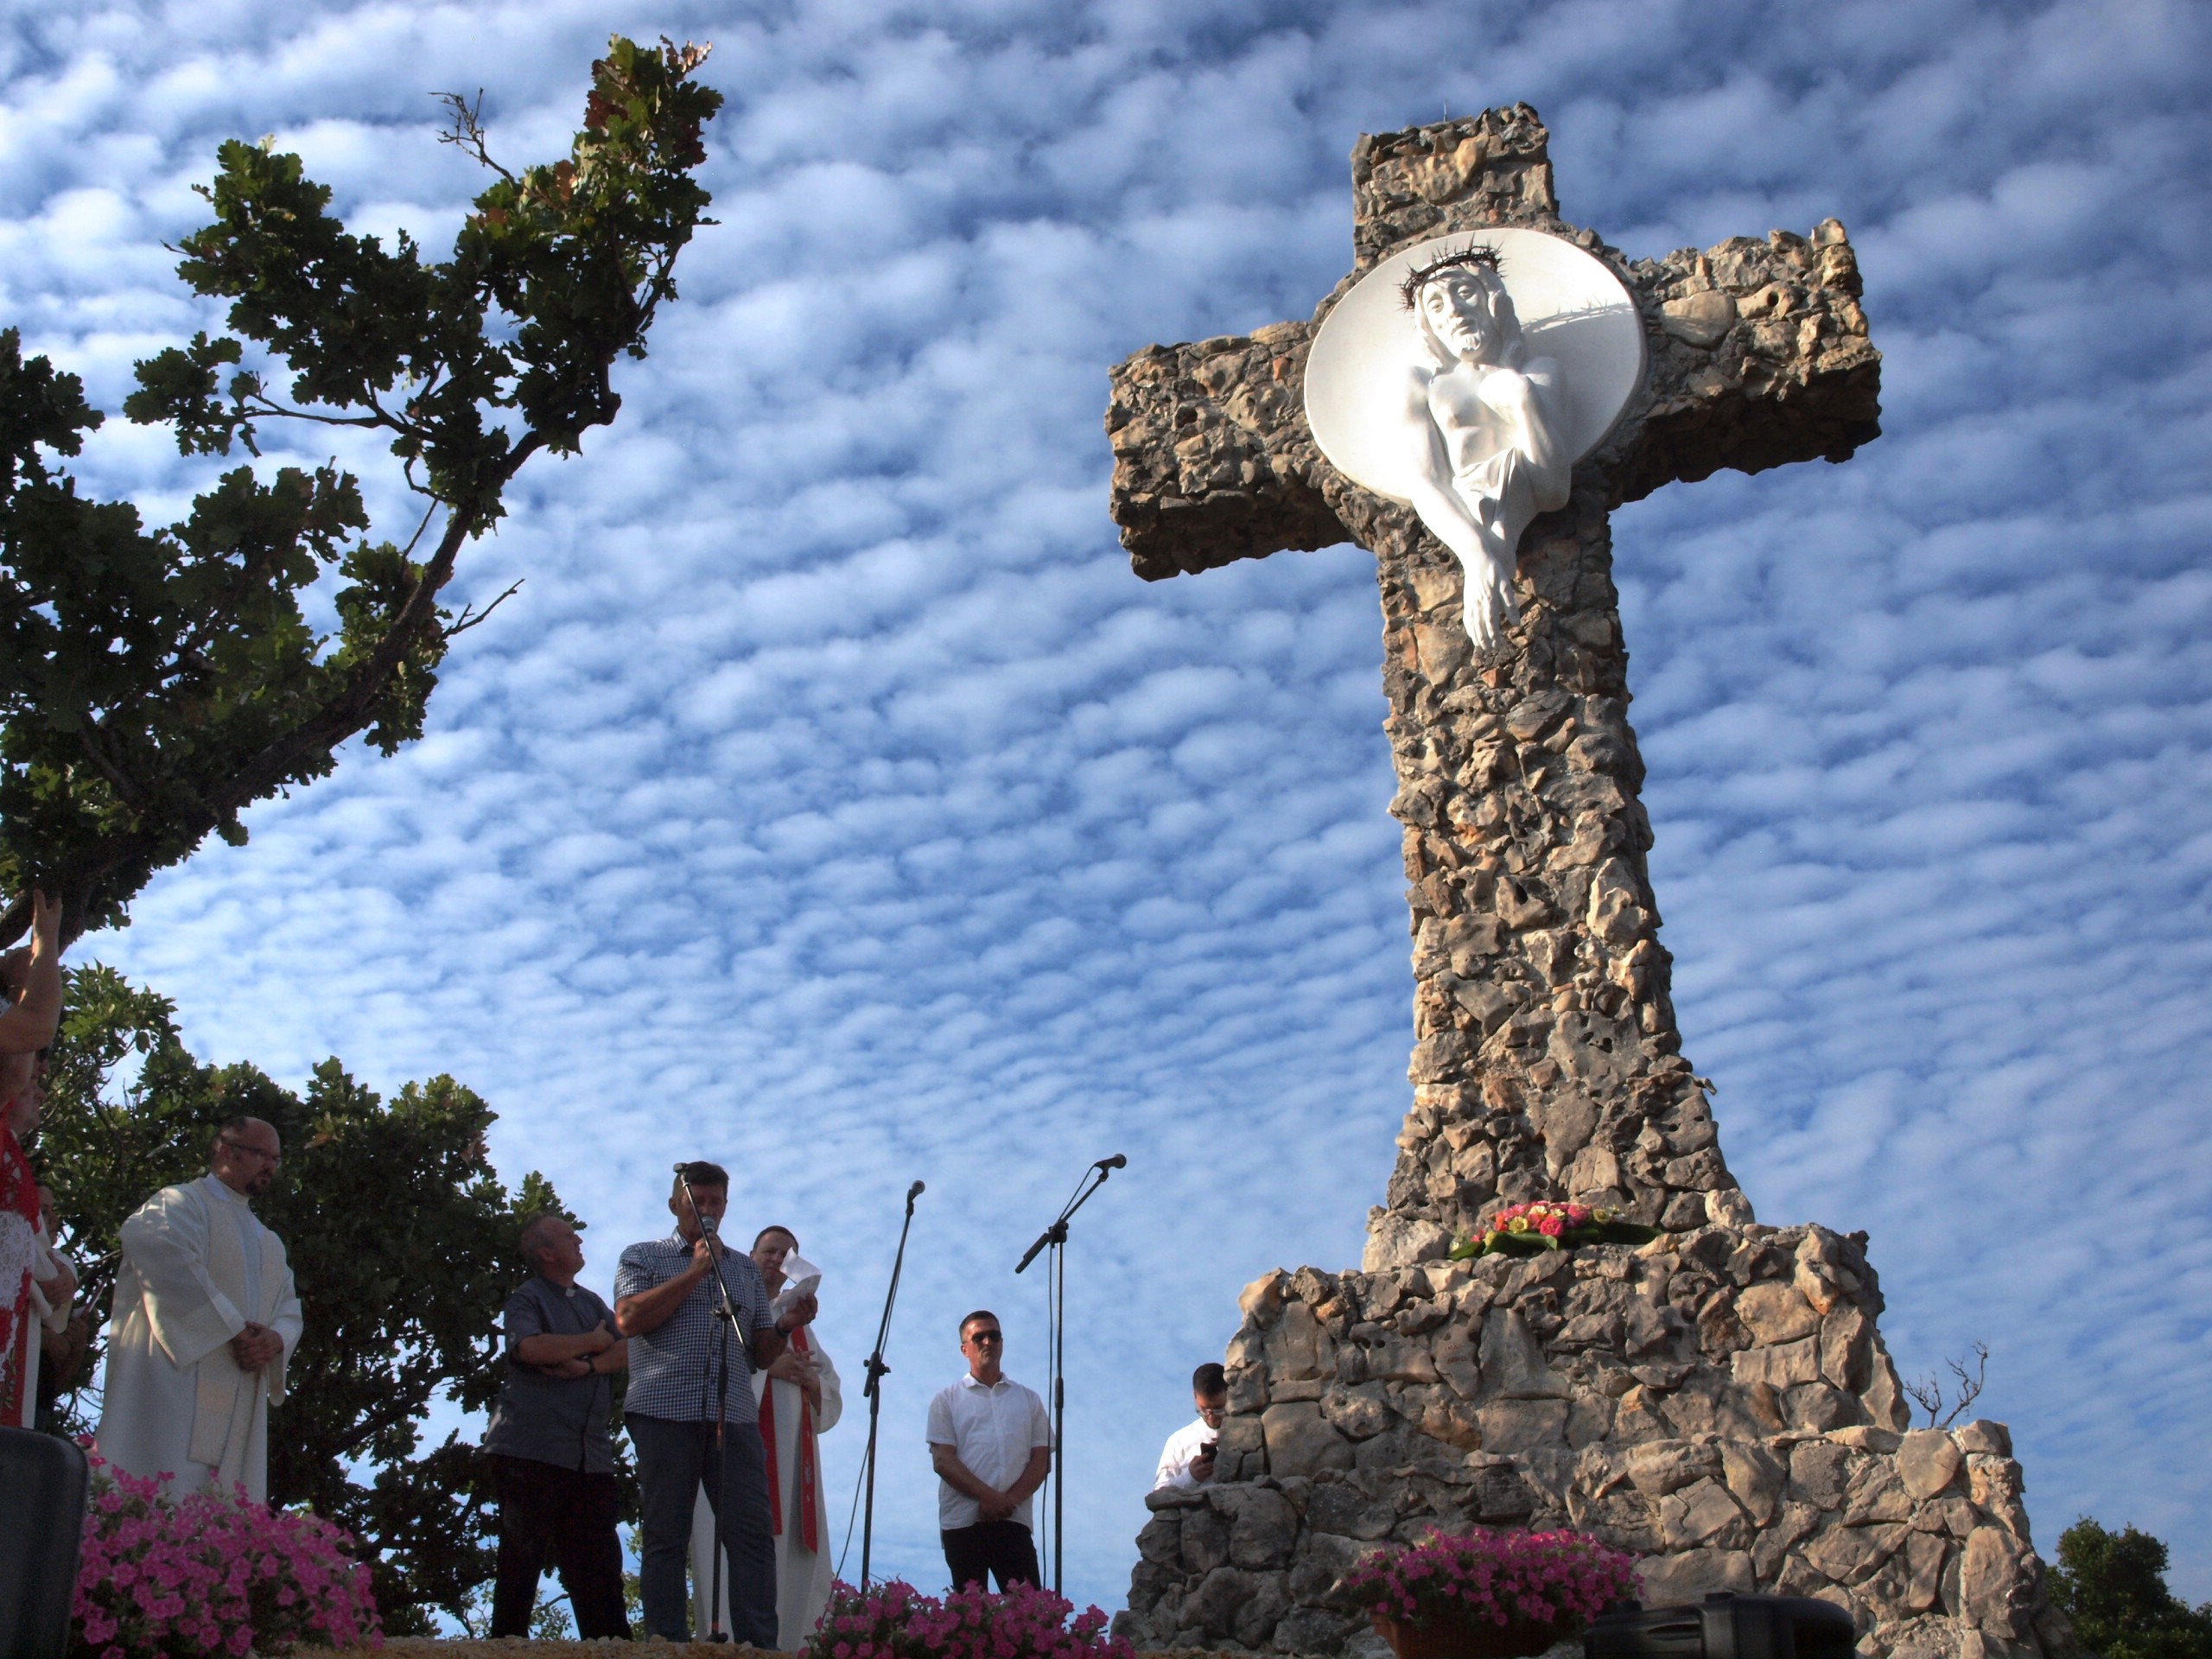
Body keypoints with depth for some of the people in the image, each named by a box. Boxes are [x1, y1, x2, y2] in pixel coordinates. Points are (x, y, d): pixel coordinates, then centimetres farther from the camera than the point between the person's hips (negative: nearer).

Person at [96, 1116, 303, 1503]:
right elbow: (172, 1268, -16)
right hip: (176, 1381, -7)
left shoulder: (270, 1243, 27)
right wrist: (234, 1331, -16)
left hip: (238, 1407, 7)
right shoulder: (181, 1204, 4)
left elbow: (290, 1312, 19)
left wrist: (275, 1340, -5)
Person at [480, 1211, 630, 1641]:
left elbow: (626, 1351, 9)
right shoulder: (527, 1299, 1)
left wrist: (588, 1366, -11)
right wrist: (592, 1342, -5)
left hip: (590, 1456, 6)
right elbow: (530, 1347, -19)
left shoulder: (592, 1303, 21)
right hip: (532, 1450, -6)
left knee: (598, 1565, 3)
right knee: (521, 1560, -3)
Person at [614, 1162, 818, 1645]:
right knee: (666, 1537, -2)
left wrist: (784, 1326, -1)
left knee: (753, 1533, -7)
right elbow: (628, 1319, -6)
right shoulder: (644, 1257, 14)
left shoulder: (745, 1269, 23)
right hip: (665, 1411, -2)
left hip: (734, 1416, 3)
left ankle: (760, 1647, -10)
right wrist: (695, 1272, -4)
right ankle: (667, 1647, 0)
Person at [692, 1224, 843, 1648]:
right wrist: (765, 1364, -15)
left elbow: (832, 1400, 21)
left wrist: (812, 1381, -1)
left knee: (792, 1562, -2)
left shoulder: (799, 1324, 26)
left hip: (793, 1459, 6)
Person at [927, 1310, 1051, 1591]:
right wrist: (989, 1496, -13)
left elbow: (1042, 1461, 9)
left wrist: (1009, 1499, -8)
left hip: (1014, 1522, 1)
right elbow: (942, 1460, 0)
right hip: (962, 1523, -1)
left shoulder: (1028, 1399, 18)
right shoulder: (948, 1399, 12)